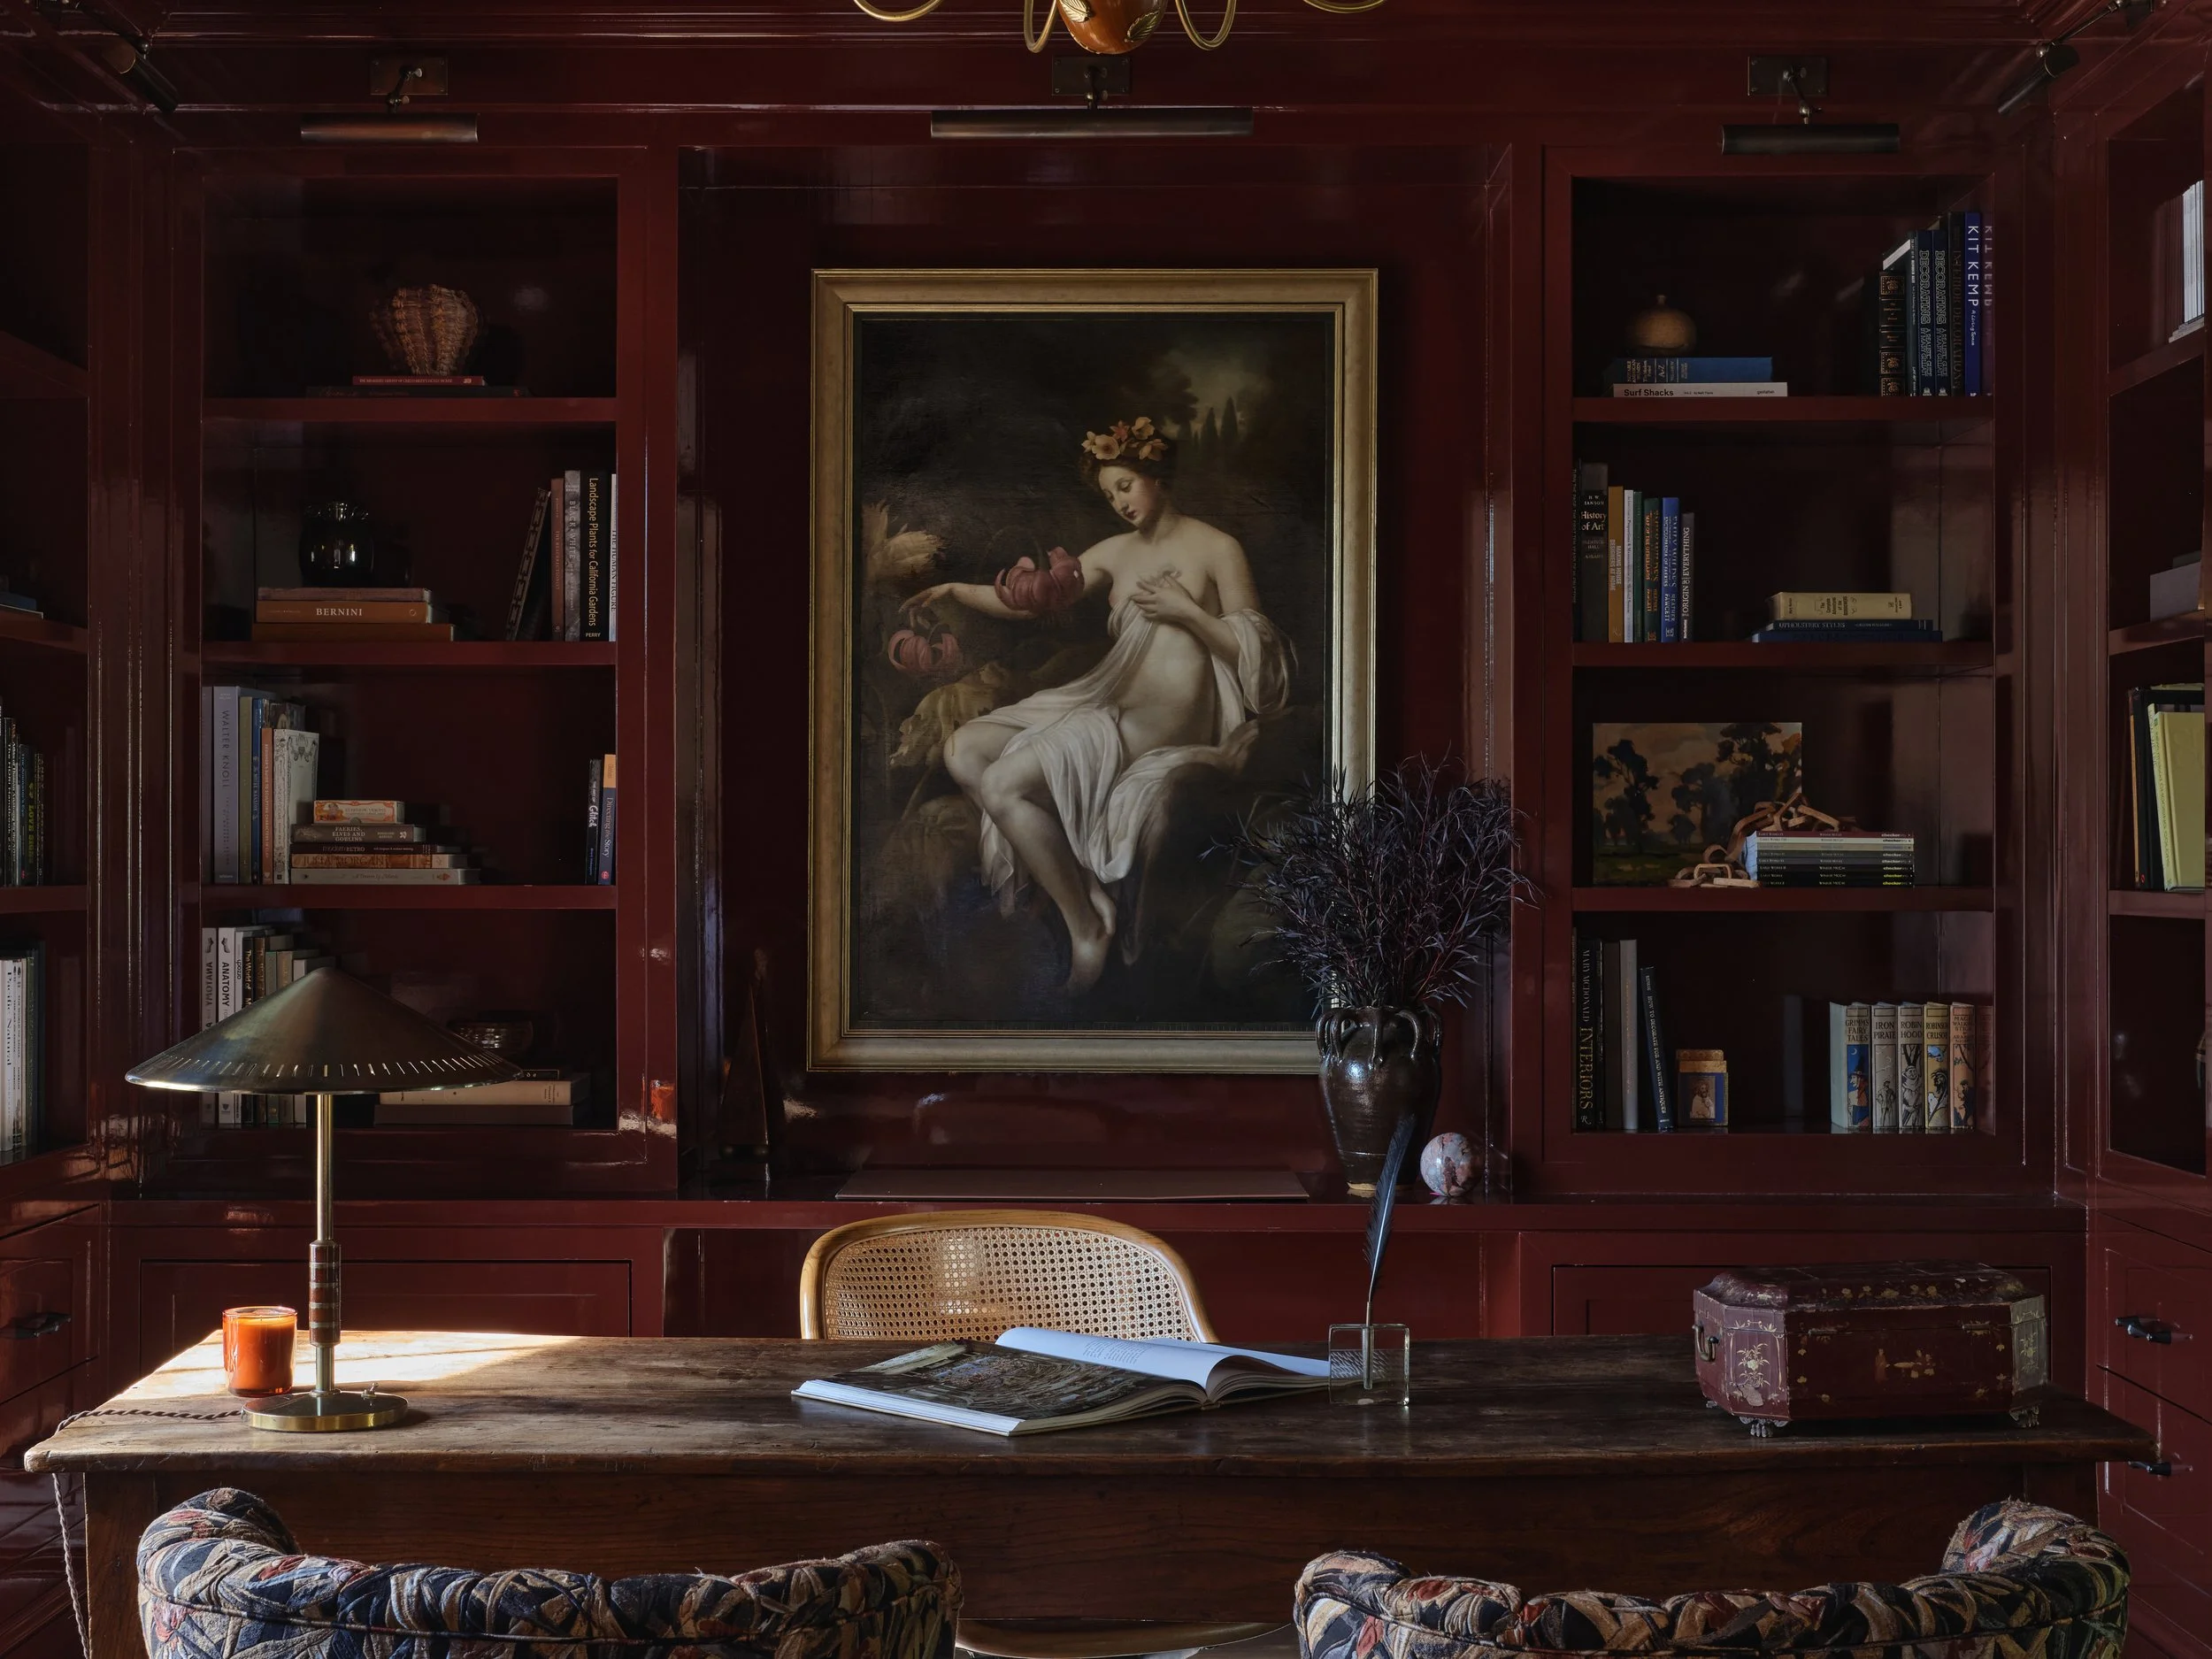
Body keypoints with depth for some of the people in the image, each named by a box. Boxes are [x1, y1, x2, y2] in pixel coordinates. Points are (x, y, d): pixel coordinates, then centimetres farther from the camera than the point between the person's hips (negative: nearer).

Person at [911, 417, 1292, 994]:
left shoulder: (1216, 549, 0)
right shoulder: (1115, 552, 17)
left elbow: (1256, 652, -3)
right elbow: (1030, 602, 13)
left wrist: (1186, 610, -12)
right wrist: (955, 589, 3)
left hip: (1164, 726, -8)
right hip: (1105, 705, 8)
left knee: (1003, 782, -24)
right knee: (962, 751, -6)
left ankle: (1087, 925, -13)